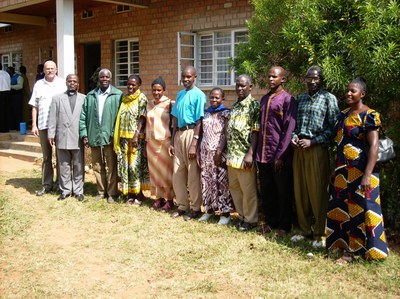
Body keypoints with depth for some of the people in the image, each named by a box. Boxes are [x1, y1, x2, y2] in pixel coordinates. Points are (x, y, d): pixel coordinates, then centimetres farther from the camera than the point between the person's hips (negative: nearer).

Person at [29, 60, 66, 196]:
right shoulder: (38, 85, 8)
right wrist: (34, 125, 3)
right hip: (43, 125, 2)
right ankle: (46, 184, 17)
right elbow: (34, 107, 8)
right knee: (46, 157, 10)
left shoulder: (63, 84, 2)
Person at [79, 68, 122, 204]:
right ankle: (101, 191, 24)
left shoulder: (118, 95, -3)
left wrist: (115, 135, -11)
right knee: (97, 166, 12)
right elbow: (83, 116, 8)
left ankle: (112, 193, 13)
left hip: (110, 136, -4)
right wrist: (84, 134, 1)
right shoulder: (90, 96, 8)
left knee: (111, 167, 3)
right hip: (94, 137, 4)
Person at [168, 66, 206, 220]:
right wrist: (172, 141, 13)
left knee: (193, 173, 0)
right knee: (177, 173, 10)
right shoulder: (180, 94, 14)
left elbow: (199, 121, -13)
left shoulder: (198, 95, -8)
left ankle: (195, 208, 12)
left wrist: (194, 144, -18)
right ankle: (182, 205, 22)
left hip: (191, 133, -7)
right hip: (178, 134, 7)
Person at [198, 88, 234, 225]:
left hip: (219, 152, -5)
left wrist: (220, 152, -17)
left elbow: (226, 134, -8)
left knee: (221, 181, -4)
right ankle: (209, 209, 17)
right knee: (206, 180, 6)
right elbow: (202, 133, 14)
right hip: (205, 152, 5)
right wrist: (199, 151, 8)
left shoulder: (226, 113, -1)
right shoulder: (206, 113, 14)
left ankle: (225, 212, 2)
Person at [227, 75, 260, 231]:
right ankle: (242, 215, 28)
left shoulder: (254, 105, -8)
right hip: (232, 155, 8)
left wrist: (250, 154, -19)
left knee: (248, 189, 2)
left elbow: (255, 131, -13)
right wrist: (227, 151, 15)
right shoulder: (235, 105, 15)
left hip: (244, 155, -8)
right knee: (234, 187, 14)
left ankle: (250, 220, 15)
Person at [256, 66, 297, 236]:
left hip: (280, 156, -6)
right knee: (266, 191, 13)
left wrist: (280, 155, -16)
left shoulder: (288, 99, -8)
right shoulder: (264, 99, 13)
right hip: (263, 154, 6)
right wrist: (258, 151, 10)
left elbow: (289, 129, -13)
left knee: (283, 192, 5)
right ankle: (269, 221, 27)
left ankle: (284, 225, 17)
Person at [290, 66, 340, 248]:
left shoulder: (329, 99, -1)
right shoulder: (300, 99, 15)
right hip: (299, 149, 5)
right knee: (300, 190, 8)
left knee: (318, 191, -2)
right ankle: (305, 229, 20)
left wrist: (312, 142, -13)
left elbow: (333, 128, -7)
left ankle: (319, 233, 9)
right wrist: (294, 136, 1)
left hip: (317, 149, -5)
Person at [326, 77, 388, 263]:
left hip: (359, 172, -8)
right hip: (343, 171, 8)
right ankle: (348, 248, 22)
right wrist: (336, 169, 16)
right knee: (343, 210, 11)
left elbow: (374, 146, -18)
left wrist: (367, 175, -25)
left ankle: (355, 250, 10)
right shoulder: (343, 114, 12)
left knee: (360, 210, 0)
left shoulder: (369, 116, -11)